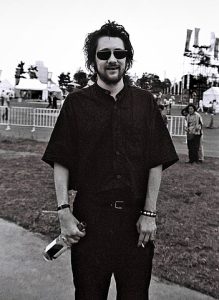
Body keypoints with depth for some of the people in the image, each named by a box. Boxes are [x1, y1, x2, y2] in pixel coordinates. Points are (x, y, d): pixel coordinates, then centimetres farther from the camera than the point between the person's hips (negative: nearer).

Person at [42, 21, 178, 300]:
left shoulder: (145, 102, 3)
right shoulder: (76, 103, 0)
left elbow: (156, 164, 1)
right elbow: (60, 163, -1)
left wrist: (149, 213, -3)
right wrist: (64, 211, -9)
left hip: (136, 218, 1)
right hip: (89, 217, -1)